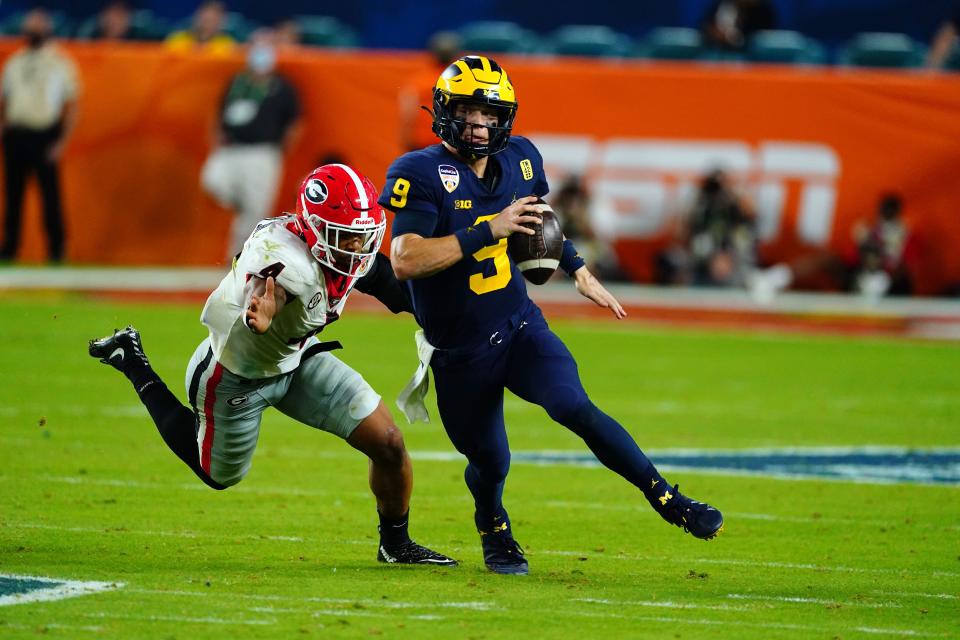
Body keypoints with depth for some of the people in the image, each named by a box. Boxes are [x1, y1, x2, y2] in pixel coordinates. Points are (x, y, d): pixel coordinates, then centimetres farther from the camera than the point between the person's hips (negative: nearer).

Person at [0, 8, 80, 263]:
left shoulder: (60, 63, 1)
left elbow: (71, 106, -1)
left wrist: (62, 142, -8)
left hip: (45, 135, -4)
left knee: (50, 193, -4)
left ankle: (56, 251, 2)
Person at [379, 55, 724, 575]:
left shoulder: (519, 160, 0)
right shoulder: (422, 175, -18)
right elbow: (404, 261, -30)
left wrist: (579, 272, 21)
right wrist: (489, 230, -32)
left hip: (520, 327, 3)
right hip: (458, 352, -3)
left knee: (573, 407, -22)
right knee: (489, 463, 9)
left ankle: (666, 499, -14)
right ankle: (494, 532, 43)